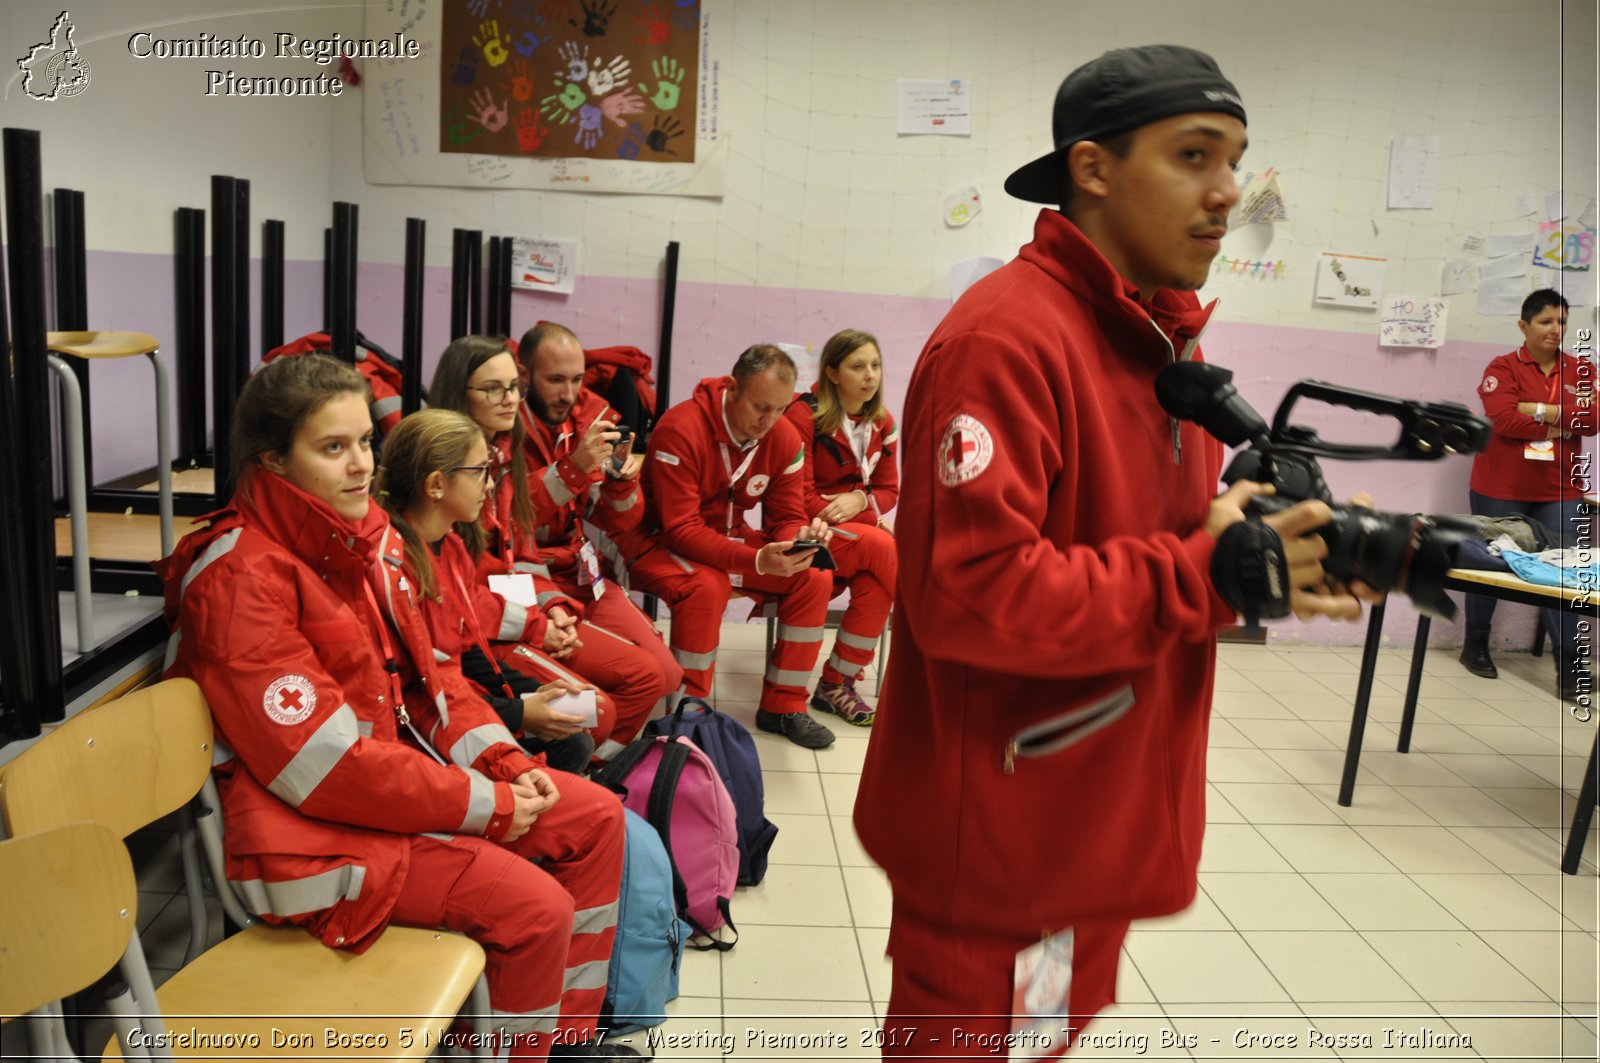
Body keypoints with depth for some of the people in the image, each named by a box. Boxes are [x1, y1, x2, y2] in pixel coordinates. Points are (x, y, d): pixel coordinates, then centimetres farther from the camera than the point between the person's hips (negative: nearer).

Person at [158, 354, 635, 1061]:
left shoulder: (358, 539, 5)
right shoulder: (241, 578, -21)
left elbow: (423, 672, 11)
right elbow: (323, 765, -24)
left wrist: (504, 762, -3)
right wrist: (486, 806, -19)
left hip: (407, 767, 9)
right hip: (311, 831, -9)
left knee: (596, 818, 7)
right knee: (534, 906, -21)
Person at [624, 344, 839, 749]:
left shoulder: (784, 438, -6)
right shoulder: (681, 429, -26)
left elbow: (786, 516, -1)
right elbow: (682, 530, -30)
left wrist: (800, 537, -28)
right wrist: (757, 561, -42)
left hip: (731, 540, 7)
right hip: (661, 541, -6)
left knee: (814, 579, -12)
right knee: (706, 587, -37)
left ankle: (783, 707, 0)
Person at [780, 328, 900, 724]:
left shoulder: (882, 423, 7)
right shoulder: (804, 416, -12)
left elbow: (889, 490, 10)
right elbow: (800, 500, -15)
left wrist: (860, 500, -15)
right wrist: (871, 519, -16)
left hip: (860, 529, 5)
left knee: (872, 584, -28)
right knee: (884, 546, -30)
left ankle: (837, 684, -15)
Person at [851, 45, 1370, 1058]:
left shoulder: (1170, 339, 9)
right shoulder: (1006, 339, -22)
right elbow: (971, 595, -28)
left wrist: (1270, 567, -5)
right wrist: (1213, 574, -23)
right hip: (1003, 844, -9)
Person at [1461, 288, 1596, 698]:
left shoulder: (1580, 371, 8)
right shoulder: (1503, 368, -4)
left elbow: (1591, 418, -7)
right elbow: (1503, 419, -18)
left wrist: (1540, 410, -14)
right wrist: (1561, 426, -12)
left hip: (1559, 491, 2)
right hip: (1501, 488, -2)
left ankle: (1570, 664, -1)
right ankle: (1476, 646, 26)